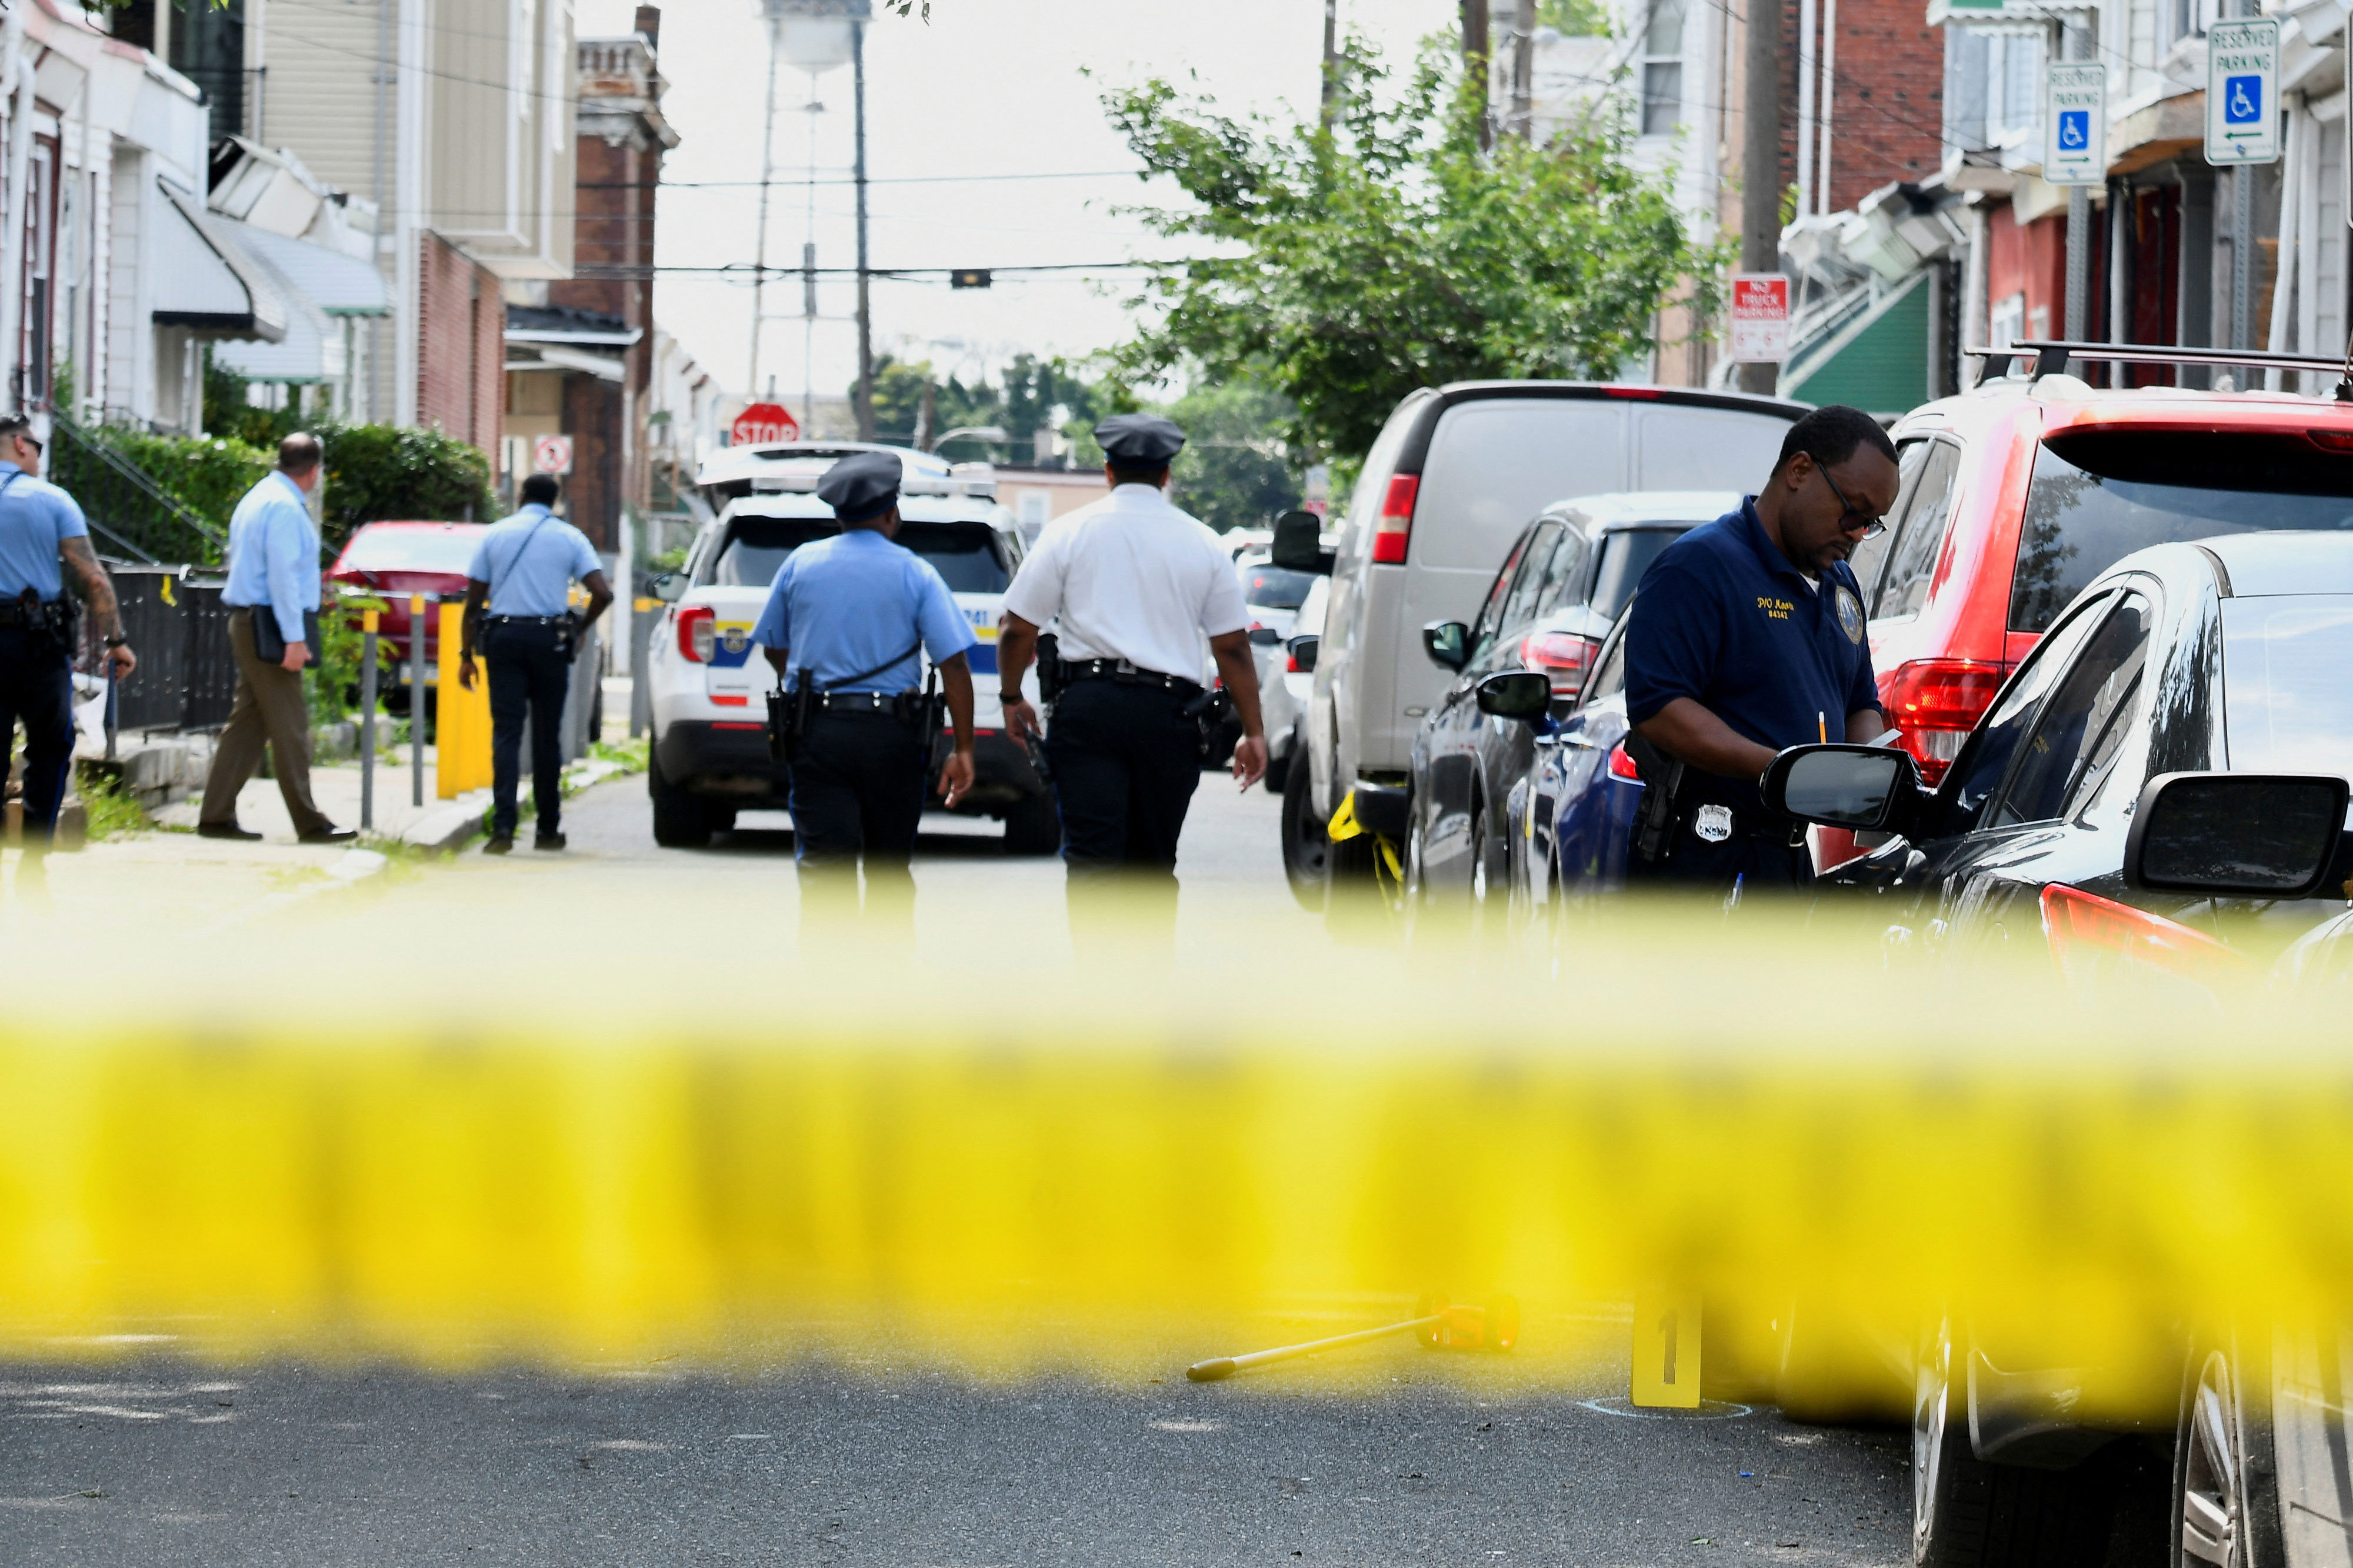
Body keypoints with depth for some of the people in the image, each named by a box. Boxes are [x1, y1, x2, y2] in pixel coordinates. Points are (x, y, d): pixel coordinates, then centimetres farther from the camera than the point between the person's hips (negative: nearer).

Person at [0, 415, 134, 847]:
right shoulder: (51, 500, -1)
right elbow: (93, 579, -6)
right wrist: (116, 641, -1)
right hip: (40, 642, -2)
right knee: (49, 750, 10)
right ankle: (35, 856, 4)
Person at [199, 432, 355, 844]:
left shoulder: (256, 499, 18)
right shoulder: (285, 508, -14)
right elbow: (283, 575, -20)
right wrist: (295, 638, -21)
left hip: (247, 623, 10)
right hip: (271, 624, -10)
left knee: (248, 721, 10)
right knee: (289, 726, -6)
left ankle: (217, 816, 9)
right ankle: (309, 824, -4)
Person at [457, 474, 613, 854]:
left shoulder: (494, 534, 7)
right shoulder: (569, 538, 5)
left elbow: (473, 601, 4)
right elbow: (602, 593, -5)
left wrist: (466, 654, 7)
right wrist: (580, 631, 11)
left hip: (502, 637, 0)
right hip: (549, 638, 0)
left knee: (506, 733, -3)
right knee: (547, 735, 9)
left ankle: (503, 827, -16)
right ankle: (548, 829, 14)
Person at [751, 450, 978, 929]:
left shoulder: (801, 563, 5)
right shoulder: (915, 574, -2)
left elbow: (774, 647, 17)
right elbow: (954, 664, -8)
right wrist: (963, 751, -4)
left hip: (815, 732, 0)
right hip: (891, 737, 0)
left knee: (824, 868, -7)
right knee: (890, 868, 15)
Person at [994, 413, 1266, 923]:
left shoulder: (1070, 532, 5)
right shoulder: (1203, 543, 9)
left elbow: (1019, 628, 4)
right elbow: (1233, 647, 8)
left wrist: (1012, 697, 19)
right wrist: (1253, 732, 13)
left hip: (1088, 705, -2)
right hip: (1169, 714, 2)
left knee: (1090, 856, -6)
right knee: (1153, 863, 14)